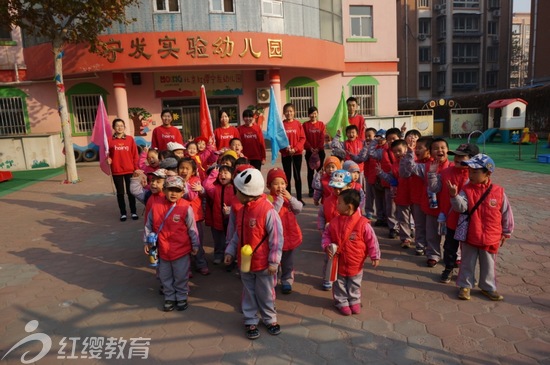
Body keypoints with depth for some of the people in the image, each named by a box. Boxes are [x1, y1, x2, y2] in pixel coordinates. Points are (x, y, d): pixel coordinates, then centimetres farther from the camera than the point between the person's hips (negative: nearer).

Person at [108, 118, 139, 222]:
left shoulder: (130, 139, 2)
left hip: (129, 170, 0)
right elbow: (107, 153, 4)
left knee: (130, 191, 7)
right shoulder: (110, 140, -1)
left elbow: (135, 155, 2)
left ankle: (133, 212, 19)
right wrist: (108, 159, -17)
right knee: (120, 193, 8)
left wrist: (136, 168, 0)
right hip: (116, 171, 0)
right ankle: (123, 213, 19)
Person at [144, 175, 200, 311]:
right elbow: (149, 226, 5)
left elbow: (192, 229, -8)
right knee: (165, 276, 17)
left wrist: (195, 245, -2)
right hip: (163, 249, 3)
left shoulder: (186, 208, -15)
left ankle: (182, 298, 32)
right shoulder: (156, 207, -7)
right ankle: (169, 298, 35)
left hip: (181, 249, -3)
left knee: (181, 276, 12)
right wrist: (147, 242, 9)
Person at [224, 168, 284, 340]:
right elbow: (236, 233, 6)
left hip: (263, 262, -5)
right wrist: (230, 251, 2)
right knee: (249, 292, 19)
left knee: (265, 293, 15)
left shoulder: (267, 211, -25)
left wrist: (274, 261, -15)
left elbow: (276, 238, -19)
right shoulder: (238, 208, -6)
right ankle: (251, 321, 37)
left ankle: (270, 319, 38)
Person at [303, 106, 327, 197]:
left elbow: (322, 138, -2)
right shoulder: (305, 125, 1)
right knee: (310, 171, 4)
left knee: (320, 170, 5)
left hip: (320, 151, 1)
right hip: (309, 151, -1)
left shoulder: (321, 124, 4)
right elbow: (304, 138, -4)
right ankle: (311, 190, 11)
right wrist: (310, 148, -14)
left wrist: (318, 148, -14)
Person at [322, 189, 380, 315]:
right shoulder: (335, 221, -11)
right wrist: (327, 246, -16)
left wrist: (375, 256, -8)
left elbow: (371, 240, -12)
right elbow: (326, 235, 1)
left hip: (355, 263, -2)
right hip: (339, 261, 2)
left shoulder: (362, 223, -20)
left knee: (354, 285, 20)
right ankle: (342, 302, 36)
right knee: (340, 284, 16)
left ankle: (354, 301, 41)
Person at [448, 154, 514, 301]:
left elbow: (507, 213, 4)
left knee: (488, 265, 17)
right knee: (467, 263, 13)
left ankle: (488, 287, 35)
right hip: (469, 237, -1)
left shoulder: (498, 191, -6)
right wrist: (454, 195, -41)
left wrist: (506, 232, 9)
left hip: (491, 238, 1)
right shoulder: (466, 190, -8)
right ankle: (465, 285, 29)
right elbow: (461, 207, -23)